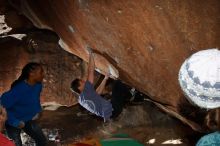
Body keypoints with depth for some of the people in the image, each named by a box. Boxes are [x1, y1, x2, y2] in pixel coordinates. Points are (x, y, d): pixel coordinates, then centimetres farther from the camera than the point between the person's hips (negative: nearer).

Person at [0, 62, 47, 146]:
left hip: (29, 120, 7)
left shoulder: (38, 85, -9)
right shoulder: (19, 89, -32)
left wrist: (37, 111, 7)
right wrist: (15, 122, -25)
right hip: (13, 123, -7)